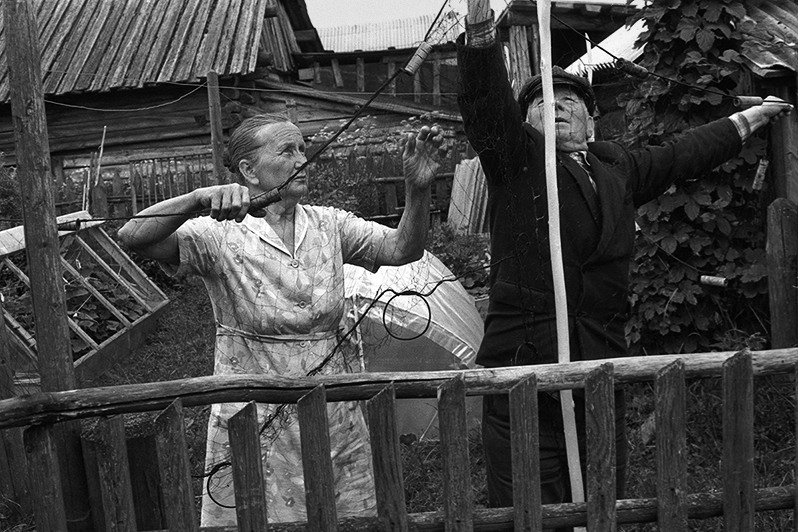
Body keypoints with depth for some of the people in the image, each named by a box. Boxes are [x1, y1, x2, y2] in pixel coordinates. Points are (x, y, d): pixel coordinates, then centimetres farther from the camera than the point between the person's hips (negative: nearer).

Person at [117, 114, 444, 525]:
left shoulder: (328, 225, 2)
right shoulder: (221, 235, -10)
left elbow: (402, 250, -7)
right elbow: (133, 237, -22)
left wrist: (417, 189, -23)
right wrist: (199, 198, -37)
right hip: (255, 417, -3)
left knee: (353, 514, 14)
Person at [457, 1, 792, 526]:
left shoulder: (618, 168, 19)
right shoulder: (515, 158, 4)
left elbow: (683, 155, 32)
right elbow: (485, 99, -11)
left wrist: (752, 117, 44)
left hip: (601, 371, 5)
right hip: (524, 368, -5)